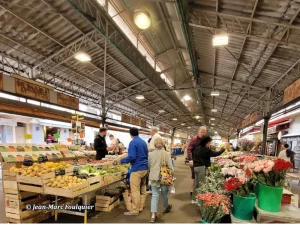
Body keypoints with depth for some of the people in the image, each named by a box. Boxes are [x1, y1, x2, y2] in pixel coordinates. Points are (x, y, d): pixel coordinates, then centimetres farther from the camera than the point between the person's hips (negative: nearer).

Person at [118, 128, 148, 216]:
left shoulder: (133, 142, -13)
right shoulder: (143, 142, 13)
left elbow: (132, 157, -22)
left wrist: (122, 160, -9)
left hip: (137, 169, -9)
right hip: (145, 168, 9)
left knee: (135, 191, -1)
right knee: (143, 189, 14)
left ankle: (135, 210, 6)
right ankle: (141, 207, 24)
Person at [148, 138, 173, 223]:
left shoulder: (151, 154, -1)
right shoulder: (166, 153, -10)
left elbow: (149, 166, 8)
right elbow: (170, 167, -9)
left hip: (154, 177, 2)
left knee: (155, 195, 6)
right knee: (164, 193, 19)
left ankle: (153, 215, -1)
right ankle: (166, 208, 43)